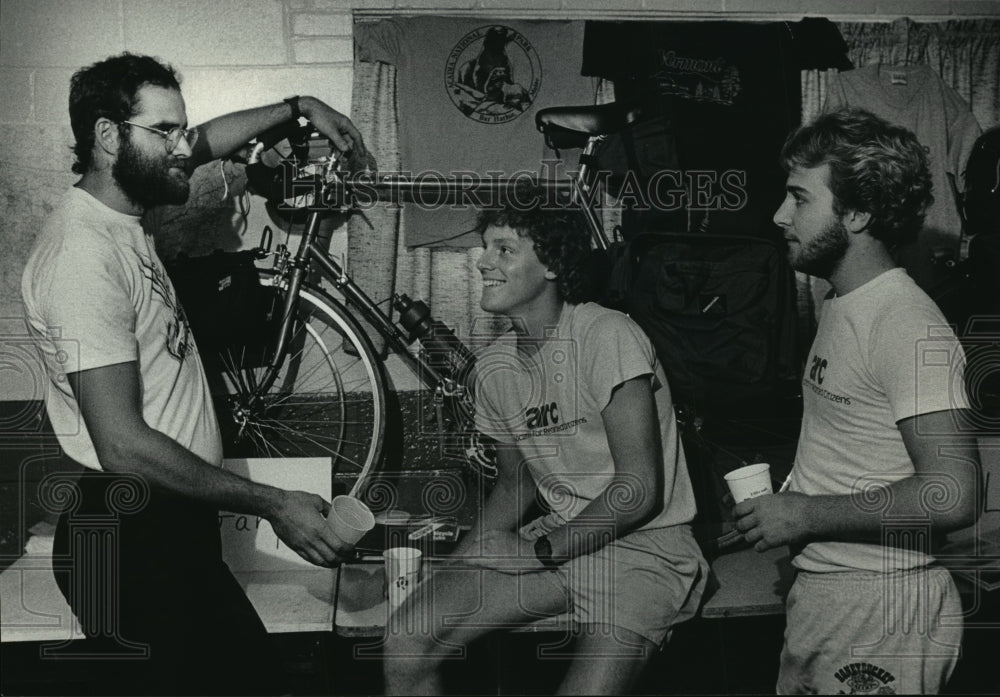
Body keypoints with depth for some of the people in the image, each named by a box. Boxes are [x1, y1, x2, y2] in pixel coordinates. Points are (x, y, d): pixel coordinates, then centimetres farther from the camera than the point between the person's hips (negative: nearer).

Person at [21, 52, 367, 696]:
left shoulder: (122, 210, 7)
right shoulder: (83, 253, -22)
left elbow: (208, 143, 30)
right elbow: (123, 445, -27)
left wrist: (299, 107, 27)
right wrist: (273, 505, -24)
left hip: (177, 524, 9)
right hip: (130, 540, -9)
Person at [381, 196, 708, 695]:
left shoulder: (606, 335, -17)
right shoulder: (494, 365, 6)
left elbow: (639, 490, -20)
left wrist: (538, 551, -15)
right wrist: (467, 555, 0)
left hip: (643, 546, -6)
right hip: (556, 538, 6)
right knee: (407, 641, -9)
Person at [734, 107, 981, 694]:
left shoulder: (910, 328, -19)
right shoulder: (843, 306, 11)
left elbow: (952, 494, -28)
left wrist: (806, 515, -20)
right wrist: (776, 503, 4)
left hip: (881, 607, -8)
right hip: (822, 590, 9)